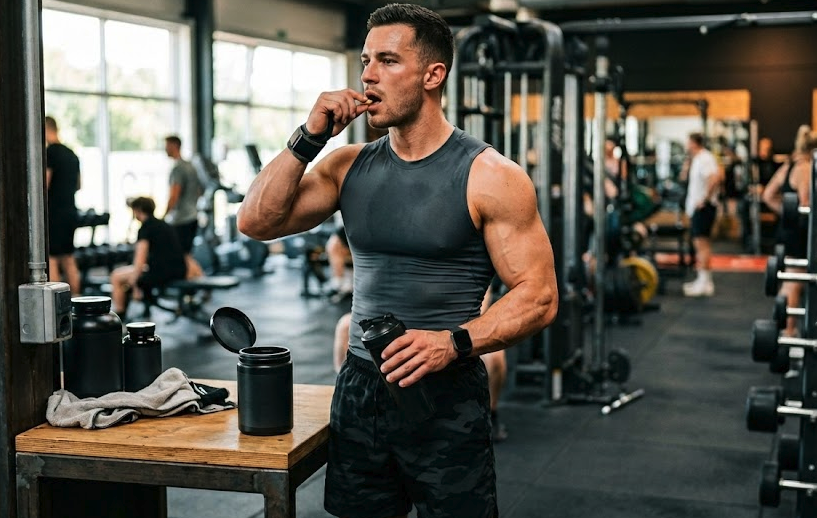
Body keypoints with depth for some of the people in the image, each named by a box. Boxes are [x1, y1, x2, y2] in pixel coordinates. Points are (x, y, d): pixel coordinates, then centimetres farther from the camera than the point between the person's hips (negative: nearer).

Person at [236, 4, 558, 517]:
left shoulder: (490, 175, -10)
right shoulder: (350, 166, 5)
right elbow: (256, 222, 0)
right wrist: (309, 138, -9)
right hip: (360, 388, 5)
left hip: (447, 396, -4)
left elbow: (539, 296, -12)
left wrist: (454, 342, -27)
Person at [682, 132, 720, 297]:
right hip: (695, 207, 11)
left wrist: (706, 198, -26)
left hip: (703, 207, -11)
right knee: (699, 243, 15)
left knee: (702, 242, -11)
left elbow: (715, 177, -31)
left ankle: (705, 283, -11)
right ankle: (703, 281, 23)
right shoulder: (697, 159, 17)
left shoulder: (705, 158, -15)